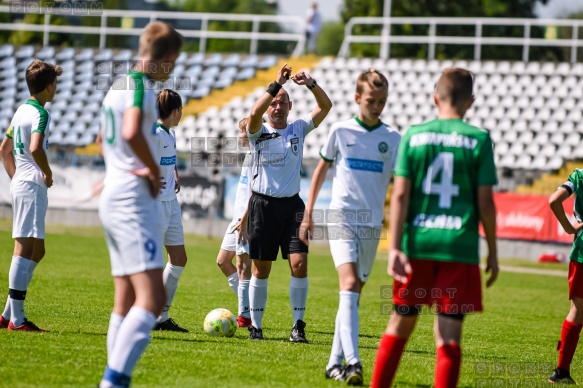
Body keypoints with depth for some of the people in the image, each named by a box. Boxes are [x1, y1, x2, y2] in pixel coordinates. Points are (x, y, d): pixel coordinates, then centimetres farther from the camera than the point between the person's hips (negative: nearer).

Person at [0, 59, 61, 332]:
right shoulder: (40, 114, -13)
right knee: (25, 248, -9)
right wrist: (49, 174, -14)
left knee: (36, 251, 14)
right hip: (32, 187, -10)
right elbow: (36, 148, -29)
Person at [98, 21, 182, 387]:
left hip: (113, 198, 10)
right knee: (152, 299, -18)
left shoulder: (118, 86, 17)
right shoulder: (140, 86, -12)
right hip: (134, 202, -10)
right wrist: (155, 171, -15)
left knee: (126, 301, 11)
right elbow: (131, 133, -30)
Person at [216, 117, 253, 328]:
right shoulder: (250, 155, 16)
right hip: (238, 217, 11)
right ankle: (247, 303, 18)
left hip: (248, 218, -11)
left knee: (242, 265, -10)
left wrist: (244, 221, -23)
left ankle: (245, 315, -7)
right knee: (223, 261, 13)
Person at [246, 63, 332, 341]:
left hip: (291, 204, 2)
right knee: (261, 268, 3)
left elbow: (325, 106, -3)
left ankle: (298, 324, -5)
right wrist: (276, 84, -31)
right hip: (263, 204, -2)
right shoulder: (259, 132, -1)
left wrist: (311, 84, -20)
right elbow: (254, 115, -24)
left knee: (299, 264, -10)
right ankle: (255, 325, 13)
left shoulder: (298, 129, 7)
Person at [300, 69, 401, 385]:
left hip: (372, 223, 3)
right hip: (341, 217, -3)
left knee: (354, 293, 8)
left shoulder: (392, 139, 4)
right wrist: (308, 214, 11)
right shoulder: (341, 131, 1)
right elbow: (321, 170, 12)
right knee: (349, 285, -19)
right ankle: (352, 362, -29)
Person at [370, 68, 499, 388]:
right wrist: (492, 251, 9)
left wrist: (395, 248, -5)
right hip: (460, 246, -2)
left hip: (417, 242, 2)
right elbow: (485, 202, -2)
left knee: (401, 323, 16)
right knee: (449, 335, -1)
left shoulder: (413, 136, 3)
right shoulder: (479, 139, 0)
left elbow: (400, 195, -3)